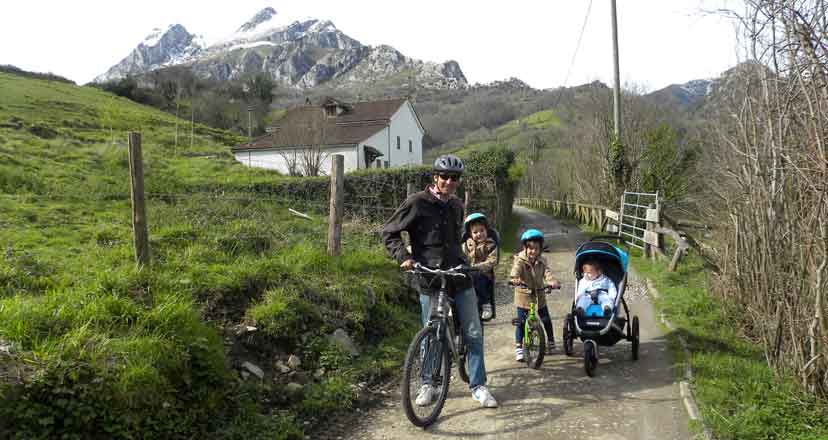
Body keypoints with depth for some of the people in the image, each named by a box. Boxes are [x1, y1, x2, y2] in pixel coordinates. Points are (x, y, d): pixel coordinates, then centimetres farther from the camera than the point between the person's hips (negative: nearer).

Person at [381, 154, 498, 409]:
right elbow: (389, 232, -4)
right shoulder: (417, 203, -7)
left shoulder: (457, 206, 9)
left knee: (474, 333, 4)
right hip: (430, 280, -4)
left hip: (459, 277, 4)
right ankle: (428, 385, 26)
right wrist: (404, 257, -16)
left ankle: (478, 386, 17)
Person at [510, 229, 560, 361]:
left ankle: (551, 342, 32)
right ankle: (518, 348, 7)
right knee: (521, 322, -2)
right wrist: (515, 279, -54)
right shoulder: (520, 261, -13)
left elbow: (547, 272, -14)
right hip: (523, 296, -4)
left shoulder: (542, 261, -1)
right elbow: (515, 270, -31)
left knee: (547, 320, 11)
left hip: (539, 296, 4)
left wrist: (552, 281, -36)